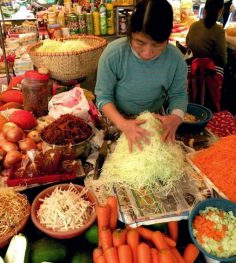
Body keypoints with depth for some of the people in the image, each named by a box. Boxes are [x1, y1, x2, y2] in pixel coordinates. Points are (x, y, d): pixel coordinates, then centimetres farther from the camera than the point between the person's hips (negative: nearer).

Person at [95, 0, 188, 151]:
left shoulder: (175, 59, -23)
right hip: (116, 119, -1)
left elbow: (178, 94, -11)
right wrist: (122, 124, -39)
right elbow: (103, 96, -22)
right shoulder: (113, 54, -28)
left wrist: (176, 117, -33)